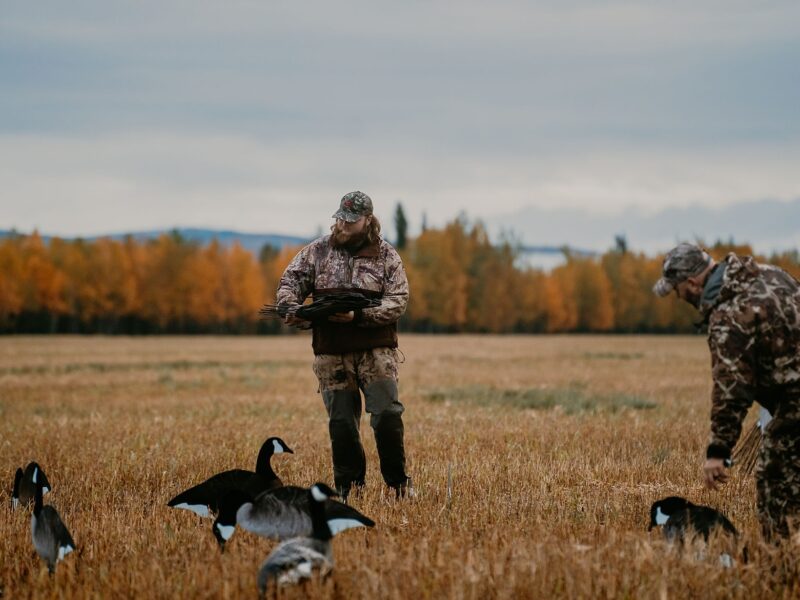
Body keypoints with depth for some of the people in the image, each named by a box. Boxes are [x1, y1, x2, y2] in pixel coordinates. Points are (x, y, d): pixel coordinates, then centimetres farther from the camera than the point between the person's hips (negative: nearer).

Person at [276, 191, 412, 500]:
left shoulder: (386, 255, 1)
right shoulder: (318, 250, 8)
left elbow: (398, 301, -6)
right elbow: (290, 281, 9)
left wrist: (359, 315, -20)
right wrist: (290, 308, -14)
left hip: (376, 350, -2)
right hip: (332, 354, 2)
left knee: (387, 414, -11)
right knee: (342, 422, 3)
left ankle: (398, 481, 4)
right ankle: (348, 487, 15)